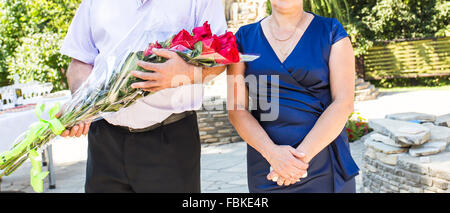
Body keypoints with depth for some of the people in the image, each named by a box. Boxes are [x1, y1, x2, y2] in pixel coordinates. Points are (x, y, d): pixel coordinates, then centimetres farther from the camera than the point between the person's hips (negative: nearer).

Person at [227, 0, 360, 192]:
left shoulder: (332, 32, 0)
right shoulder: (245, 37, 4)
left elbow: (344, 103, -9)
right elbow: (236, 110, -3)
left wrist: (302, 156, -19)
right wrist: (272, 152, -19)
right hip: (266, 164, 1)